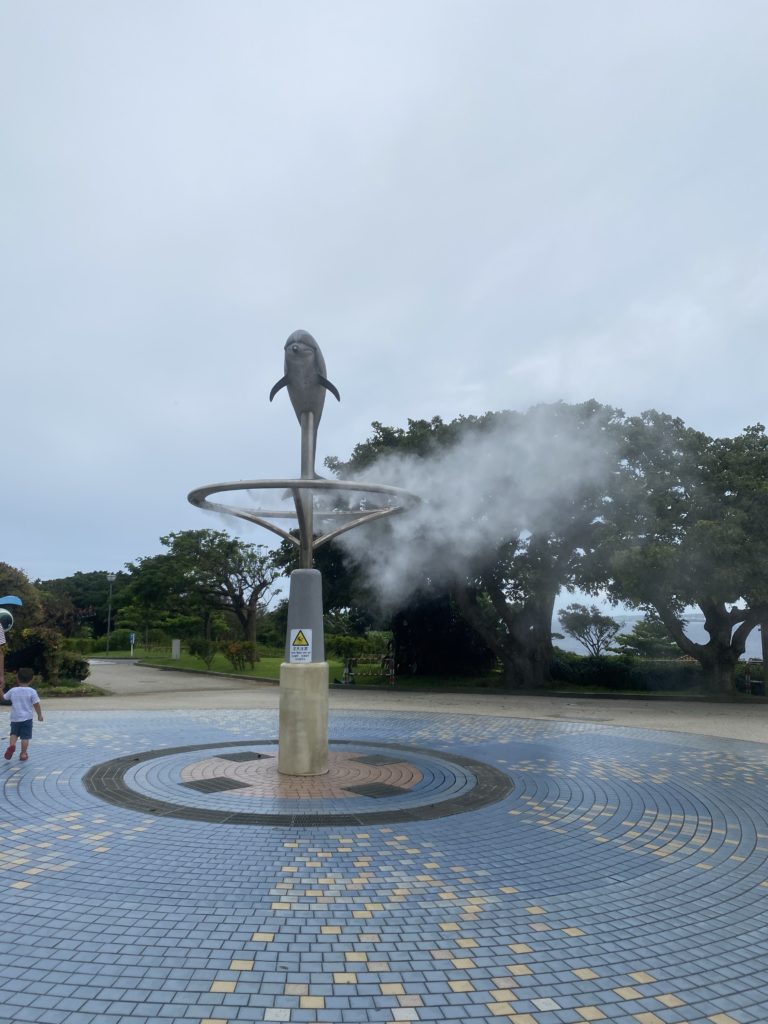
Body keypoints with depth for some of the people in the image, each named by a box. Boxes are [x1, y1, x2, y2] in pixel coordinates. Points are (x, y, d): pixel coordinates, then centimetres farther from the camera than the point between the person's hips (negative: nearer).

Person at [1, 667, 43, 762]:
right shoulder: (32, 691, -8)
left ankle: (12, 745, -4)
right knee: (25, 737, 5)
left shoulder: (12, 690, -1)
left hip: (15, 718, 2)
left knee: (14, 733, 21)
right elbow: (36, 704, -8)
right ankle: (23, 754, 6)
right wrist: (40, 715, 4)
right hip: (27, 718, -2)